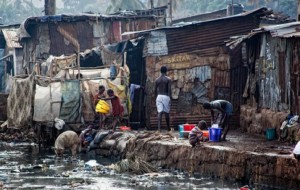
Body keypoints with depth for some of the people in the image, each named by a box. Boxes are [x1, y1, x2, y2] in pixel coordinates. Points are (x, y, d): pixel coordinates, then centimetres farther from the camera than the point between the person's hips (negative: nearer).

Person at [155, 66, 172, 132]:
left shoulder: (157, 79, 7)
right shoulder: (168, 79, -3)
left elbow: (155, 90, 9)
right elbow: (169, 90, -8)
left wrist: (156, 97, 18)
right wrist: (170, 99, -7)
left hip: (159, 96, 2)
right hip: (166, 96, -2)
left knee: (159, 112, -4)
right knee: (166, 112, 6)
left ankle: (159, 127, -17)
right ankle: (168, 128, 17)